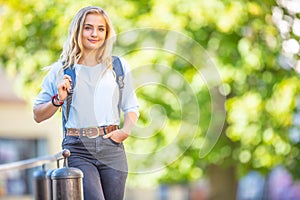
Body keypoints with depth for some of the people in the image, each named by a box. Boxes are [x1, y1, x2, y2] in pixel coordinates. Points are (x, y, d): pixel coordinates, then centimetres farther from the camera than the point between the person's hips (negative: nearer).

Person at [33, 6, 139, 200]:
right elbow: (38, 116, 9)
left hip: (112, 148, 3)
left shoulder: (119, 67, 10)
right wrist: (58, 99, -8)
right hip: (77, 149, -3)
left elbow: (131, 107, 15)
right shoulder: (60, 70, 5)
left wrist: (125, 131, -3)